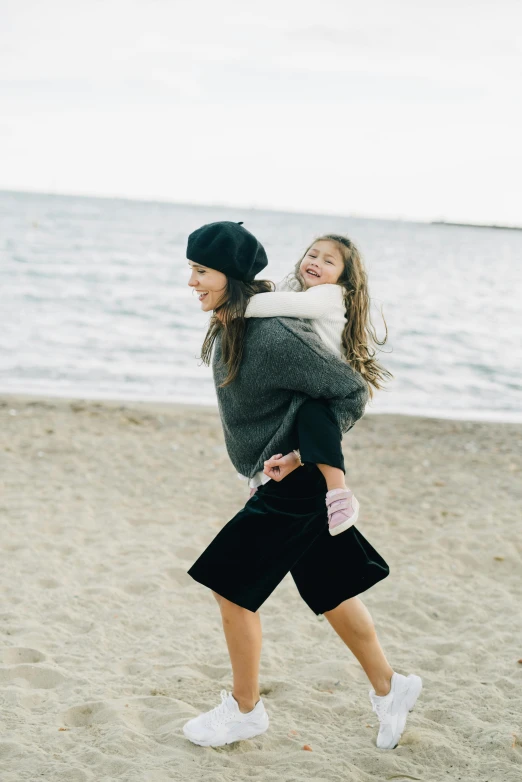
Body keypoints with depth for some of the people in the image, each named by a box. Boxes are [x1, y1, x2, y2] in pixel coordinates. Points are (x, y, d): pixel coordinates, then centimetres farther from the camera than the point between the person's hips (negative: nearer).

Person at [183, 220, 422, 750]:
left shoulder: (274, 335, -28)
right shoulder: (228, 326, 1)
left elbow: (350, 391, -20)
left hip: (296, 486, -9)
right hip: (287, 484, 9)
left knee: (231, 587, 0)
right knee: (328, 590, 19)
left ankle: (245, 710, 20)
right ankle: (389, 688, 35)